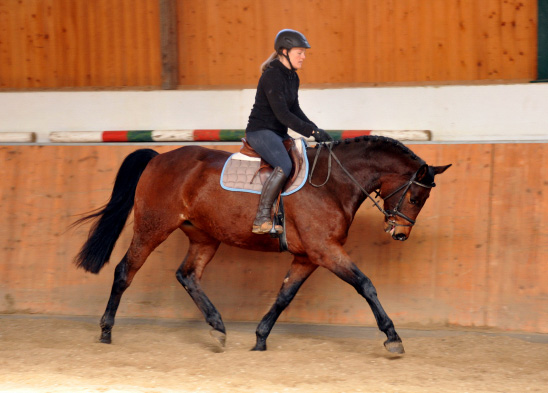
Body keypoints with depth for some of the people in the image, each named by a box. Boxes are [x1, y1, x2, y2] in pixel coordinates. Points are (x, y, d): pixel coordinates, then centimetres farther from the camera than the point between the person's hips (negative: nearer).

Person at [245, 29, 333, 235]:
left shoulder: (292, 77, 11)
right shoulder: (272, 76, -19)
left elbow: (295, 110, 16)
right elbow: (282, 114, -23)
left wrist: (316, 130, 3)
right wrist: (312, 131, -23)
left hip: (279, 133, 10)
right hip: (260, 131, -10)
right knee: (284, 166, -30)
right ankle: (261, 220, -31)